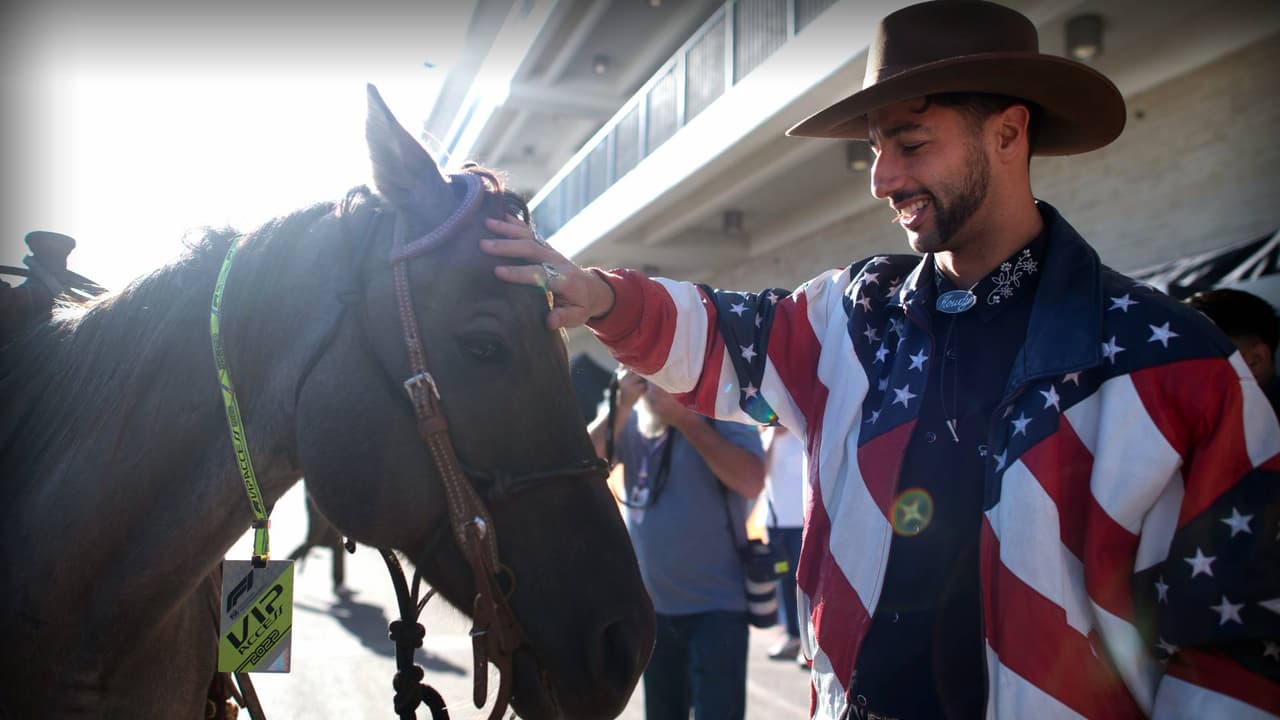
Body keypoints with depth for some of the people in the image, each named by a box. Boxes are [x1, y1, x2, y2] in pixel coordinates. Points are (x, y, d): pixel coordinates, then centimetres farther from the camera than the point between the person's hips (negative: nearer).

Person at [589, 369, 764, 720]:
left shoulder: (721, 409, -10)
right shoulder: (632, 421, 4)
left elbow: (751, 482, -25)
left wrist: (683, 417, -22)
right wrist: (622, 405, -17)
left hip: (715, 606, -5)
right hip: (651, 604, 5)